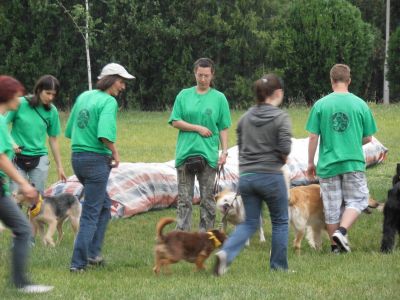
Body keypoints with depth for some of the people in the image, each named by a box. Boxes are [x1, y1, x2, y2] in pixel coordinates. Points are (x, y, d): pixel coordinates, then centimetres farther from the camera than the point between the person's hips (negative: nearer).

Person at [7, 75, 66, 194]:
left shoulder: (52, 111, 1)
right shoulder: (20, 104, -9)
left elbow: (53, 139, 10)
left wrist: (59, 166, 13)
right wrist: (10, 142, -21)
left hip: (39, 159, 3)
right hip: (17, 158, -3)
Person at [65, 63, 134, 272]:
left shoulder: (83, 97, 11)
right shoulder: (109, 102, -13)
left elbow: (69, 131, 15)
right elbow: (105, 135, -26)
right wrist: (115, 154, -10)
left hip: (77, 157, 8)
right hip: (97, 159, -8)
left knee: (104, 204, 23)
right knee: (91, 213, -2)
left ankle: (93, 252, 21)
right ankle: (78, 262, -2)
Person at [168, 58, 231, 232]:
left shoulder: (219, 98, 5)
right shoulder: (184, 95, 7)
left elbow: (223, 128, 5)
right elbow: (175, 122, 2)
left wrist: (225, 151, -4)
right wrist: (198, 128, -8)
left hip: (208, 154, -1)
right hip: (185, 152, 1)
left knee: (207, 199, 3)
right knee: (184, 198, 1)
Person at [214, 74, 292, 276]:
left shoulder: (246, 117, 8)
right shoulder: (280, 118, -9)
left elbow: (240, 146, 11)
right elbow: (285, 149, -15)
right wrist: (282, 160, 6)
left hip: (246, 176, 5)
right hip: (271, 176, -5)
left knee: (250, 222, 13)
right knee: (280, 221, 13)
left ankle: (226, 253, -11)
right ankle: (278, 267, 17)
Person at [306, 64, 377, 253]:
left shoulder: (320, 105, -4)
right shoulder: (360, 105, -2)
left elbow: (313, 137, -3)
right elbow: (367, 138, 5)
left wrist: (310, 163, 8)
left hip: (328, 164, 1)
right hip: (353, 162, -1)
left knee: (331, 207, 9)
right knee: (357, 200, 9)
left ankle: (335, 245, 15)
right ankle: (342, 231, -12)